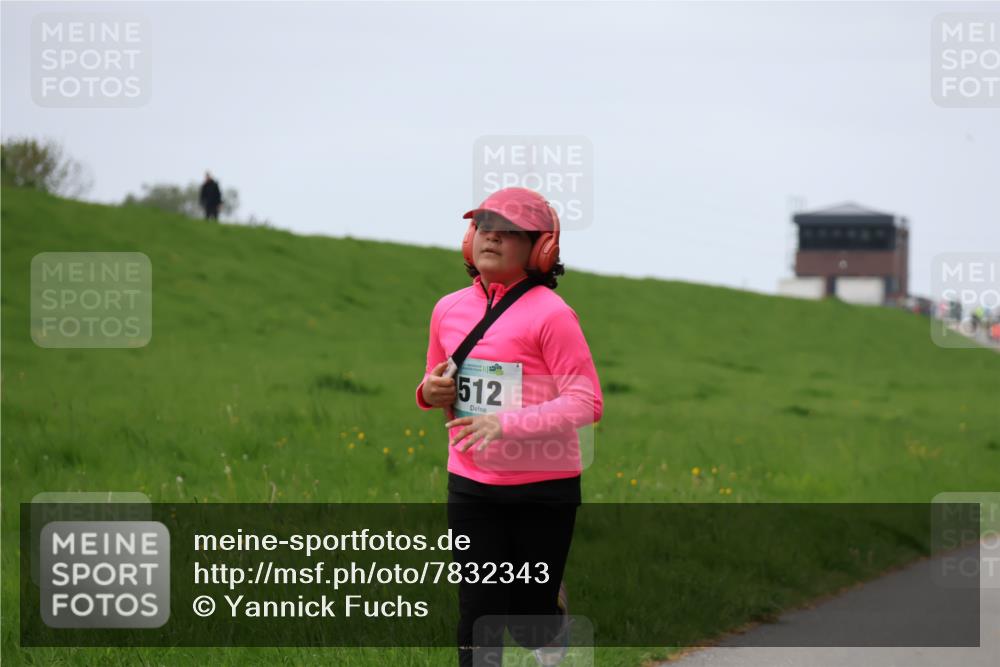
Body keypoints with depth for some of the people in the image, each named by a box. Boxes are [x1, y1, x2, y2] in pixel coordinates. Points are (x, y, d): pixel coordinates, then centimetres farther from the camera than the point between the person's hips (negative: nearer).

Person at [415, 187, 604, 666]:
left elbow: (585, 403, -16)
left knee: (529, 618, 7)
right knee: (479, 616, -1)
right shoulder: (449, 309, 6)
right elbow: (437, 387, 21)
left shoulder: (550, 313, -12)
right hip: (471, 487, 4)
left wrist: (507, 423, -28)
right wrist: (431, 392, -4)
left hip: (543, 489, -4)